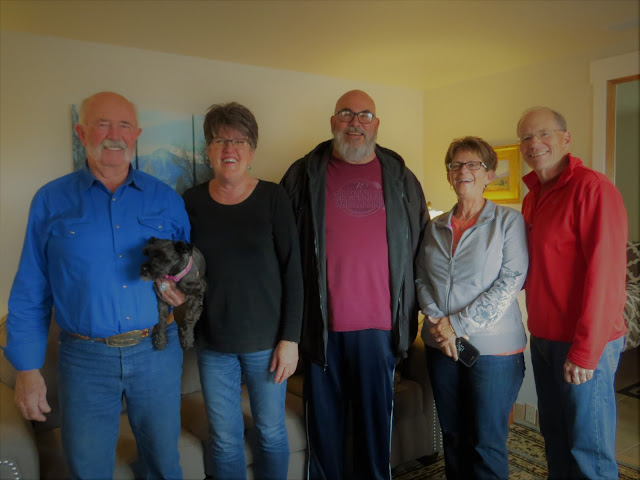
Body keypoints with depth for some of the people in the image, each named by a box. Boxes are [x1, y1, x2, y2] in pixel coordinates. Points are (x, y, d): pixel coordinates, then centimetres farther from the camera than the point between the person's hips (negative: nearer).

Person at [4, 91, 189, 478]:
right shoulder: (51, 201, 0)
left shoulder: (167, 200, 3)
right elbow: (30, 294, 1)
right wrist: (28, 369, 0)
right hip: (86, 358, -1)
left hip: (157, 352, 1)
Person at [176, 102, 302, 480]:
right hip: (213, 343, 2)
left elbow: (292, 271, -6)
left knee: (271, 432, 14)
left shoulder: (273, 198, -6)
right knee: (225, 439, 14)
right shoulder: (192, 202, 0)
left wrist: (290, 338, -8)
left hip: (266, 341, -1)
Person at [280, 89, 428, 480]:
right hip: (323, 323, -1)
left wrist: (410, 311, 7)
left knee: (377, 418, 14)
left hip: (379, 324, 2)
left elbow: (420, 247, 11)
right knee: (325, 420, 12)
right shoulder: (305, 174, 3)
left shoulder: (400, 178, 8)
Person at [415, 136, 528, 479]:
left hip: (493, 347, -4)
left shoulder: (509, 221, -4)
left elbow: (510, 283, -12)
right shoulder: (435, 227, 9)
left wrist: (459, 324, -15)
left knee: (486, 443, 4)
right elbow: (421, 279, 9)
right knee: (452, 437, 15)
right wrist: (437, 321, -9)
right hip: (441, 347, 4)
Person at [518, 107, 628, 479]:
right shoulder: (533, 197, 12)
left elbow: (605, 273, -19)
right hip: (545, 337, 8)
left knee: (589, 450, 5)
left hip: (585, 344, -8)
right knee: (555, 437, 20)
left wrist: (585, 350, -19)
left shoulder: (592, 187, -14)